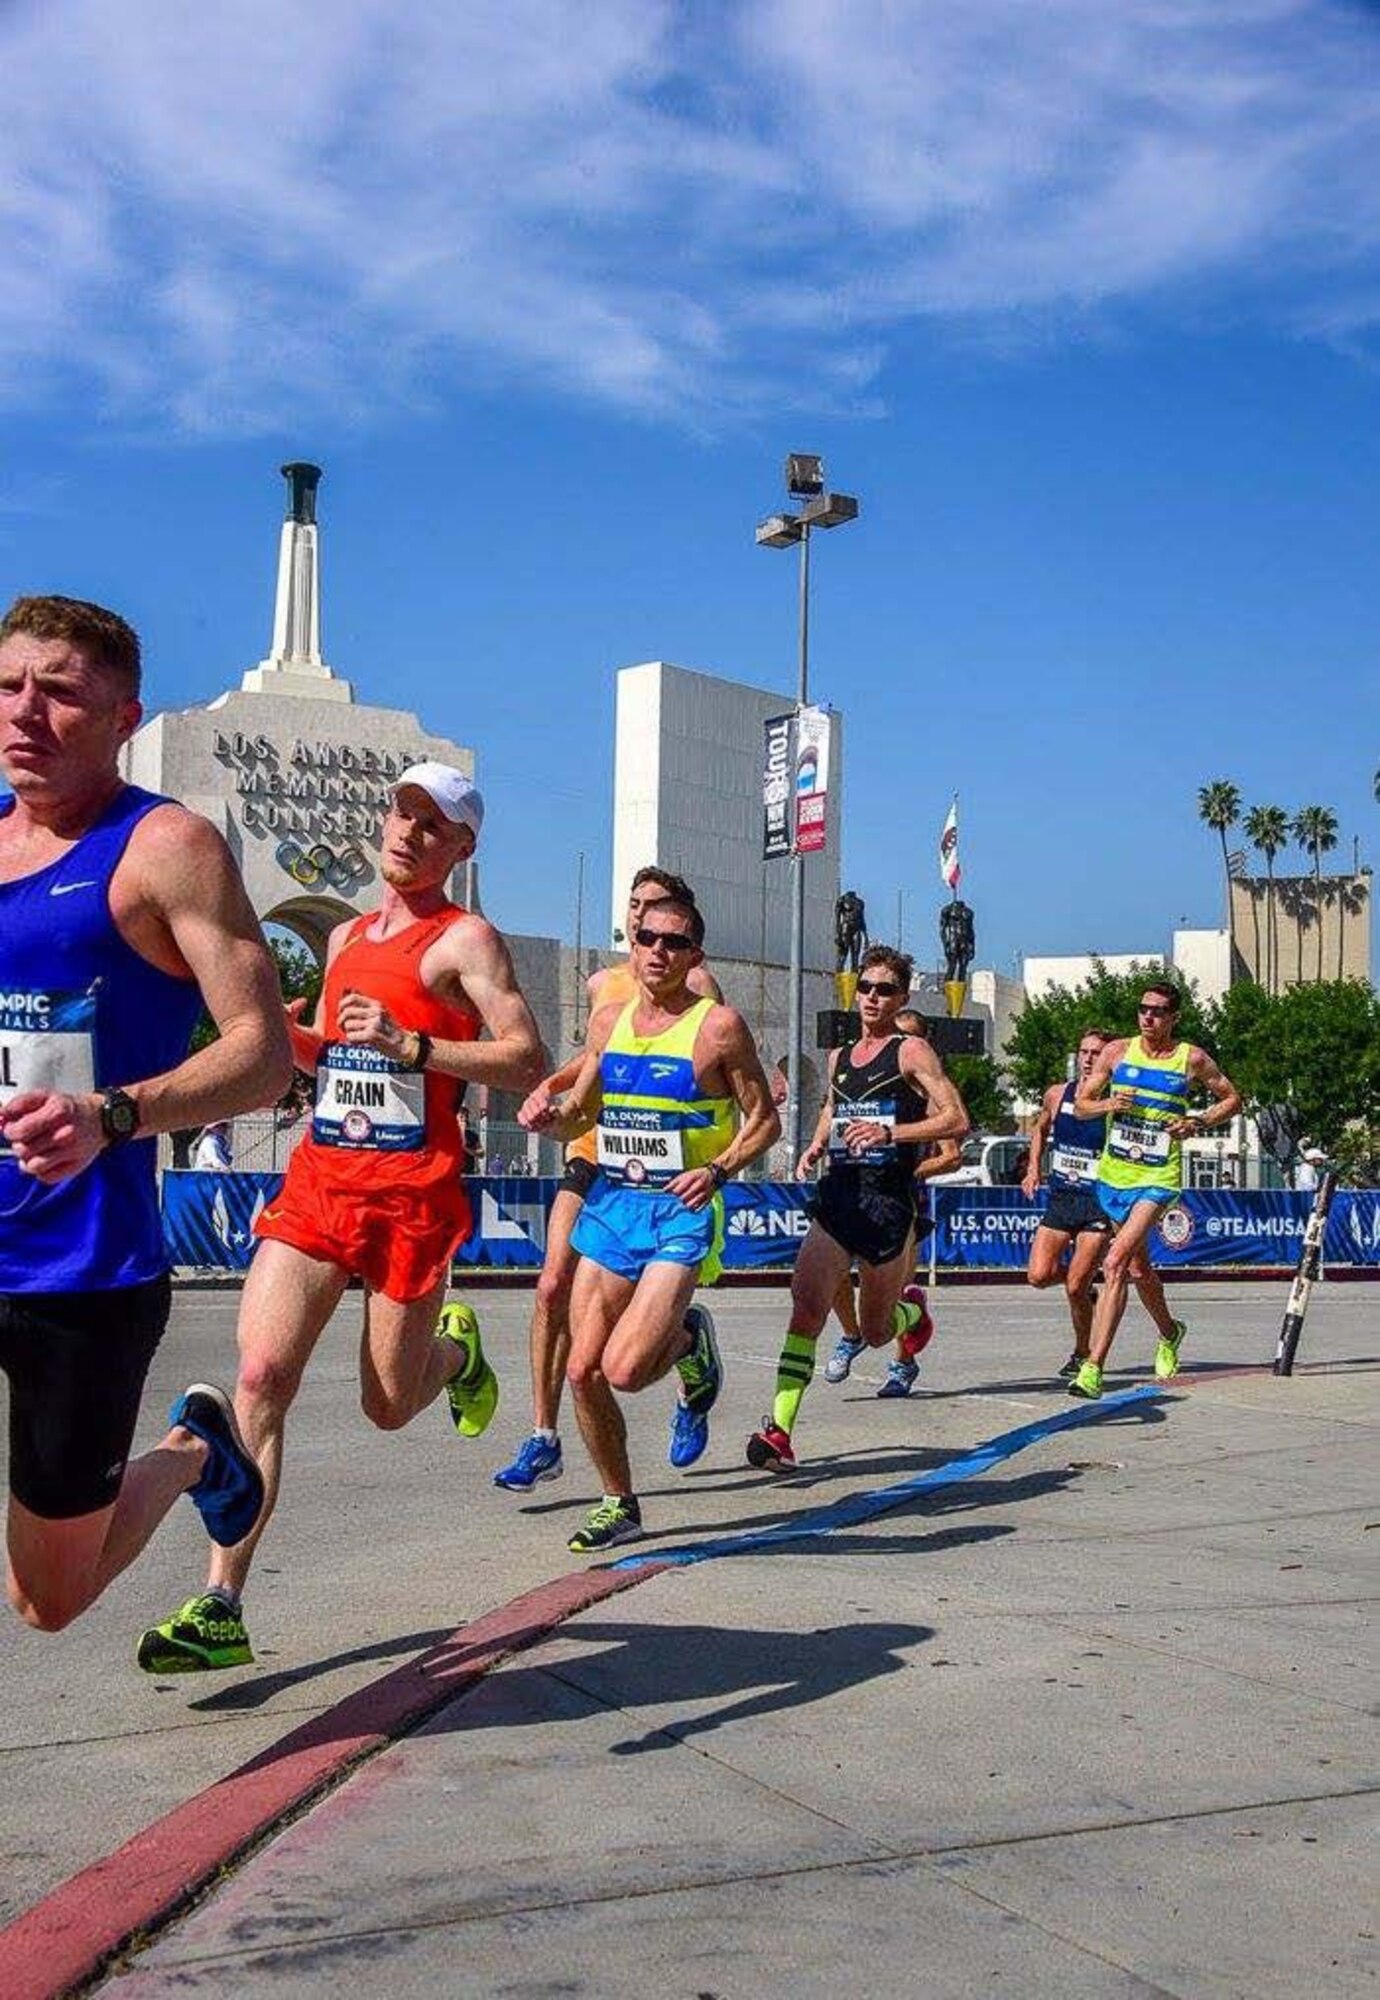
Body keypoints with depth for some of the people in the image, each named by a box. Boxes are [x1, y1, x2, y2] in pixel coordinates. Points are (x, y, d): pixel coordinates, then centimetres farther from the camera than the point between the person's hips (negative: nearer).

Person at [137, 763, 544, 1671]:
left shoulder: (465, 938, -4)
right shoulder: (346, 936, 17)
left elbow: (528, 1061, -13)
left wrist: (411, 1046, -22)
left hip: (412, 1192, -5)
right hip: (320, 1177, 5)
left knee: (388, 1404, 5)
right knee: (261, 1379, -9)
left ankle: (457, 1351, 42)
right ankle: (222, 1610, -6)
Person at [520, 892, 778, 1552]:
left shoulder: (719, 1025, -7)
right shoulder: (608, 1019, 9)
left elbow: (764, 1119, -2)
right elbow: (581, 1114, 17)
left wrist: (718, 1169, -18)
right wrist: (549, 1114, -5)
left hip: (681, 1211, -5)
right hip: (610, 1203, 5)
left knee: (624, 1369, -18)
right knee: (583, 1370, 2)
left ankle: (690, 1341, 16)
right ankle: (619, 1506, 22)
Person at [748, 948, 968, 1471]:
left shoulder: (911, 1051, -2)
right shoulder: (839, 1057, 16)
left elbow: (956, 1119, -10)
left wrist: (890, 1133, -20)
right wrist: (815, 1147, 14)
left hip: (889, 1199, -4)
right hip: (836, 1194, 4)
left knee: (875, 1332, 12)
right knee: (807, 1305, -18)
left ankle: (912, 1309, 48)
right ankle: (779, 1430, -21)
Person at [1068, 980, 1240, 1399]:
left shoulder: (1192, 1059, -2)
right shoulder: (1117, 1051, 3)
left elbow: (1232, 1099, 11)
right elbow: (1080, 1104, 8)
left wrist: (1199, 1123, -6)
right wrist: (1106, 1104, -14)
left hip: (1158, 1179, -4)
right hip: (1112, 1174, 4)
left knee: (1116, 1264, -21)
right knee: (1137, 1263, 21)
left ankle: (1093, 1367, -23)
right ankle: (1169, 1333, 48)